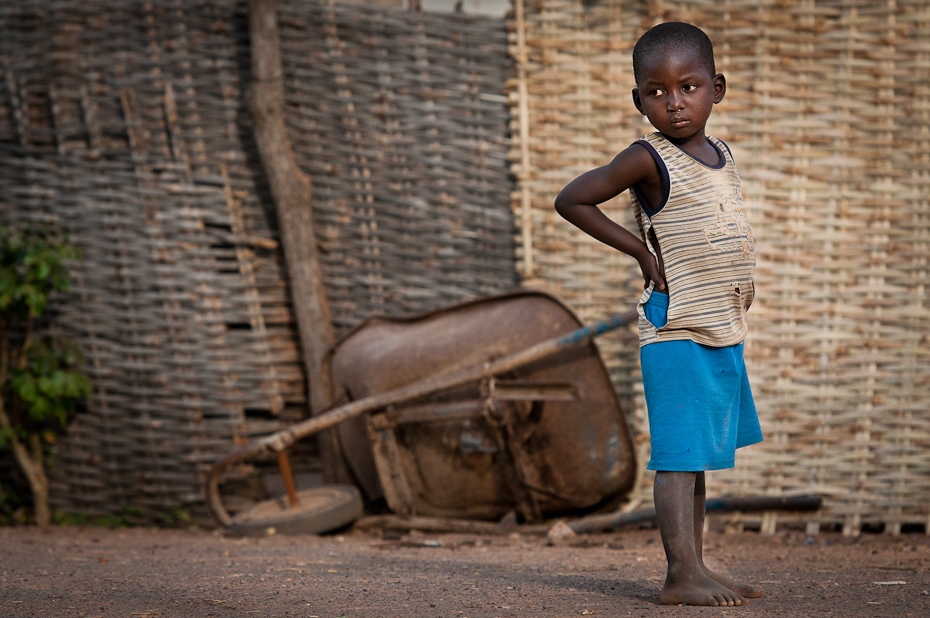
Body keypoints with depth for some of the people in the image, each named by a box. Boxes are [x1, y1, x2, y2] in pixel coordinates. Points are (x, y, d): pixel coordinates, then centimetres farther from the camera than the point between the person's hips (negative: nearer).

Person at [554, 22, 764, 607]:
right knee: (679, 457, -10)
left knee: (698, 460, 12)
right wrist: (642, 251, -9)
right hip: (677, 335, -8)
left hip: (724, 334, 8)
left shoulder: (721, 153, 13)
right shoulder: (649, 160, -9)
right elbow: (571, 200, -8)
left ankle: (697, 569, 17)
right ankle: (683, 576, -12)